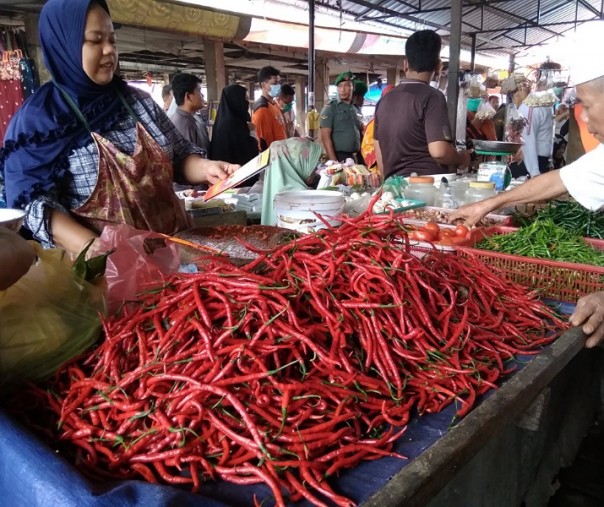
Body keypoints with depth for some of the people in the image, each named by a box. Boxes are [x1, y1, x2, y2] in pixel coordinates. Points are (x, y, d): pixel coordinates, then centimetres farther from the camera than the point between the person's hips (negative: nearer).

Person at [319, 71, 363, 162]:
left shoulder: (356, 109, 14)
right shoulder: (330, 107, -4)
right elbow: (325, 137, -13)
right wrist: (334, 161, -21)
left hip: (355, 157, 6)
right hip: (339, 157, -6)